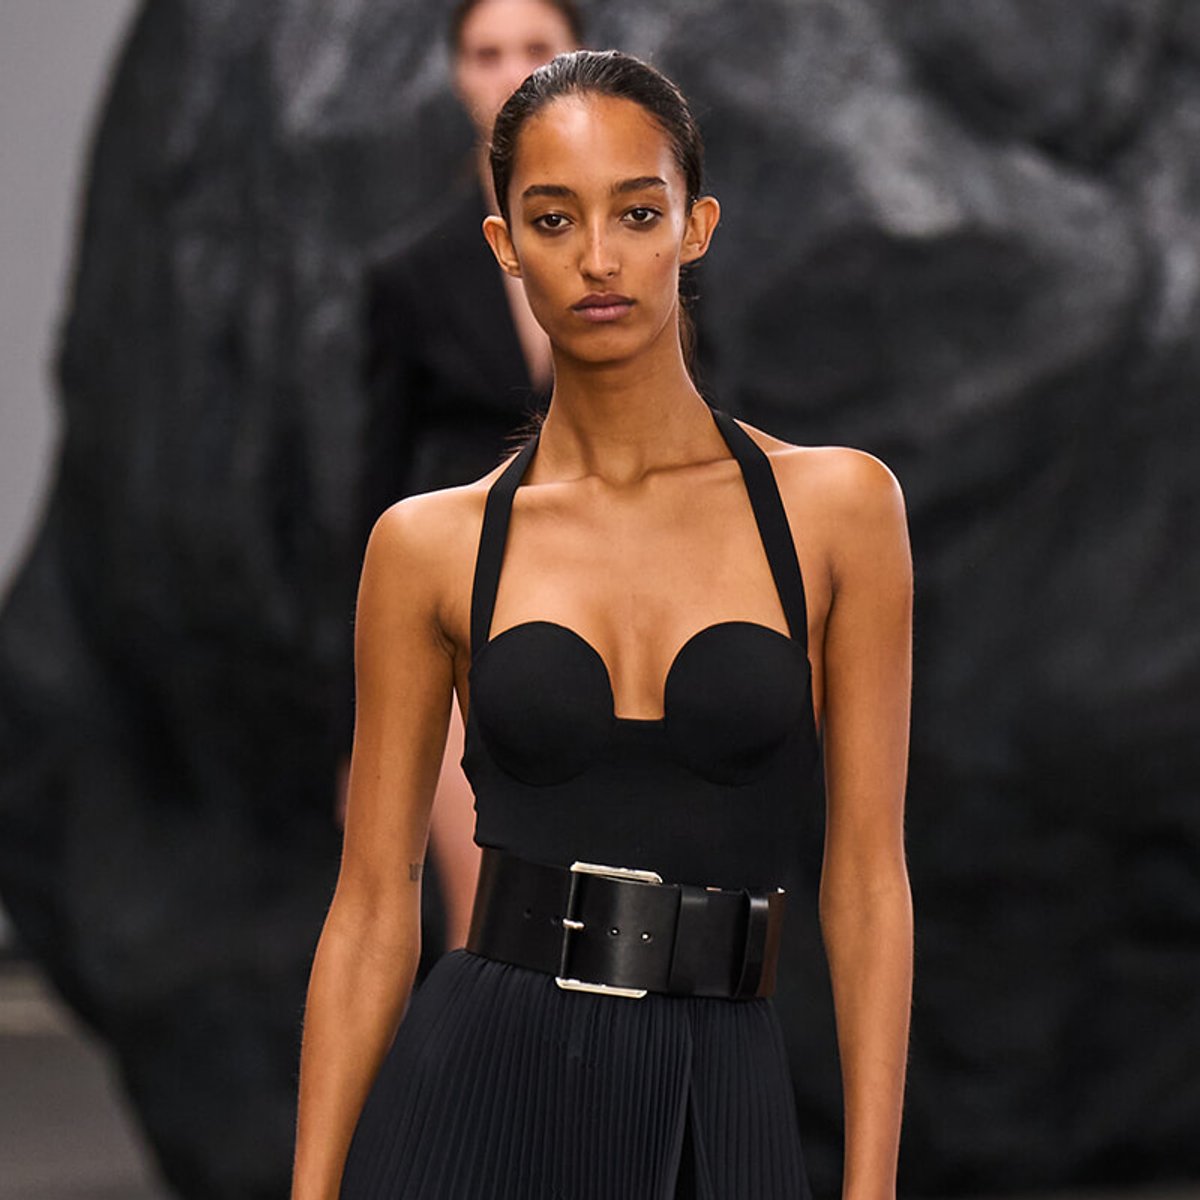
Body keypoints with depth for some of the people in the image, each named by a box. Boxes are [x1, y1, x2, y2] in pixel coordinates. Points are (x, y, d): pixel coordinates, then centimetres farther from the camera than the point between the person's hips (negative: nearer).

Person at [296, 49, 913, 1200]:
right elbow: (373, 902, 4)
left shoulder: (835, 508, 2)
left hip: (717, 1104, 0)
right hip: (477, 1095, 0)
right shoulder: (431, 544, 3)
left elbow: (866, 877, 0)